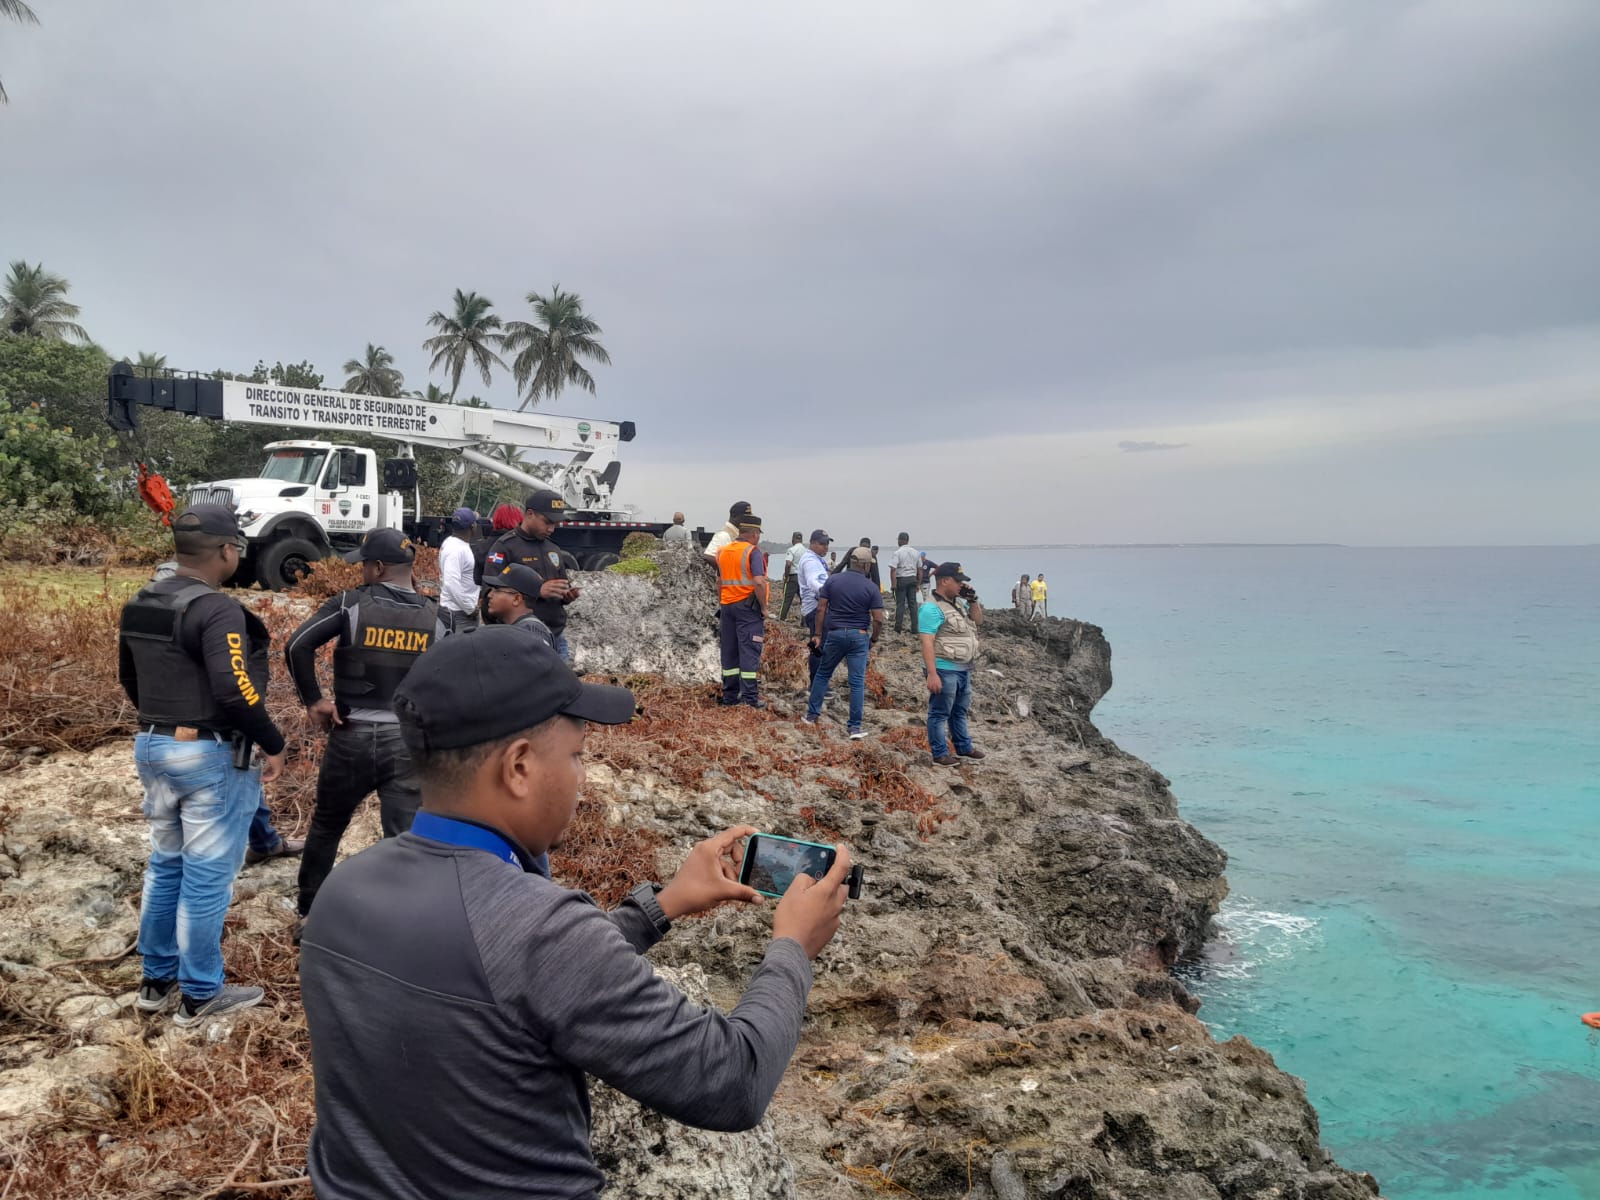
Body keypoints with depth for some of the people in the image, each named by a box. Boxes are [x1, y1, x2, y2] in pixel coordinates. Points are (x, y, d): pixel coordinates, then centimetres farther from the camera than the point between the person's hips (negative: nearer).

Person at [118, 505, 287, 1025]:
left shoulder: (139, 605, 8)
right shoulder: (217, 610, -20)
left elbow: (129, 679, 19)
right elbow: (235, 691, -27)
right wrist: (273, 745, -15)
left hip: (151, 747, 9)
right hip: (210, 755, -9)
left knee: (165, 865, 20)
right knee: (207, 876, 2)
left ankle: (157, 981, 31)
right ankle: (199, 995, 13)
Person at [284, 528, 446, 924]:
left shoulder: (351, 604, -6)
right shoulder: (434, 618, 1)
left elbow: (297, 645, -15)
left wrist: (313, 700, -7)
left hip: (352, 736, -1)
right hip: (408, 742, 1)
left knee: (326, 826, 21)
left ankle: (309, 910, 35)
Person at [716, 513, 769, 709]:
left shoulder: (723, 552, 12)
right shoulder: (753, 552, -10)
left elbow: (719, 583, 16)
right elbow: (759, 582, -20)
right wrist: (764, 608, -11)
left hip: (727, 606, 6)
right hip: (748, 606, -6)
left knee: (729, 652, 11)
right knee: (749, 652, -4)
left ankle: (730, 695, 16)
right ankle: (750, 698, -4)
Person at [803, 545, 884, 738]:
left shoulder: (832, 580, 0)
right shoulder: (871, 588, -5)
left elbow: (821, 609, -2)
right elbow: (878, 619, -8)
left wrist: (818, 634, 6)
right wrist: (874, 639, 9)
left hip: (835, 634, 2)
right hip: (859, 636, -2)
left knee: (823, 674, 19)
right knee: (857, 682, 2)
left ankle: (812, 715, 24)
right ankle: (855, 727, 1)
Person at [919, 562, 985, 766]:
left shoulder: (959, 603, 11)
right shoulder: (932, 608, -17)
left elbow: (978, 620, 22)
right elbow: (927, 643, -21)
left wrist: (973, 600, 4)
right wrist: (932, 674, -26)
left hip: (964, 669, 9)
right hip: (945, 670, -9)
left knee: (960, 711, 21)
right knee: (940, 714, 2)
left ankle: (964, 747, 33)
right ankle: (940, 753, 10)